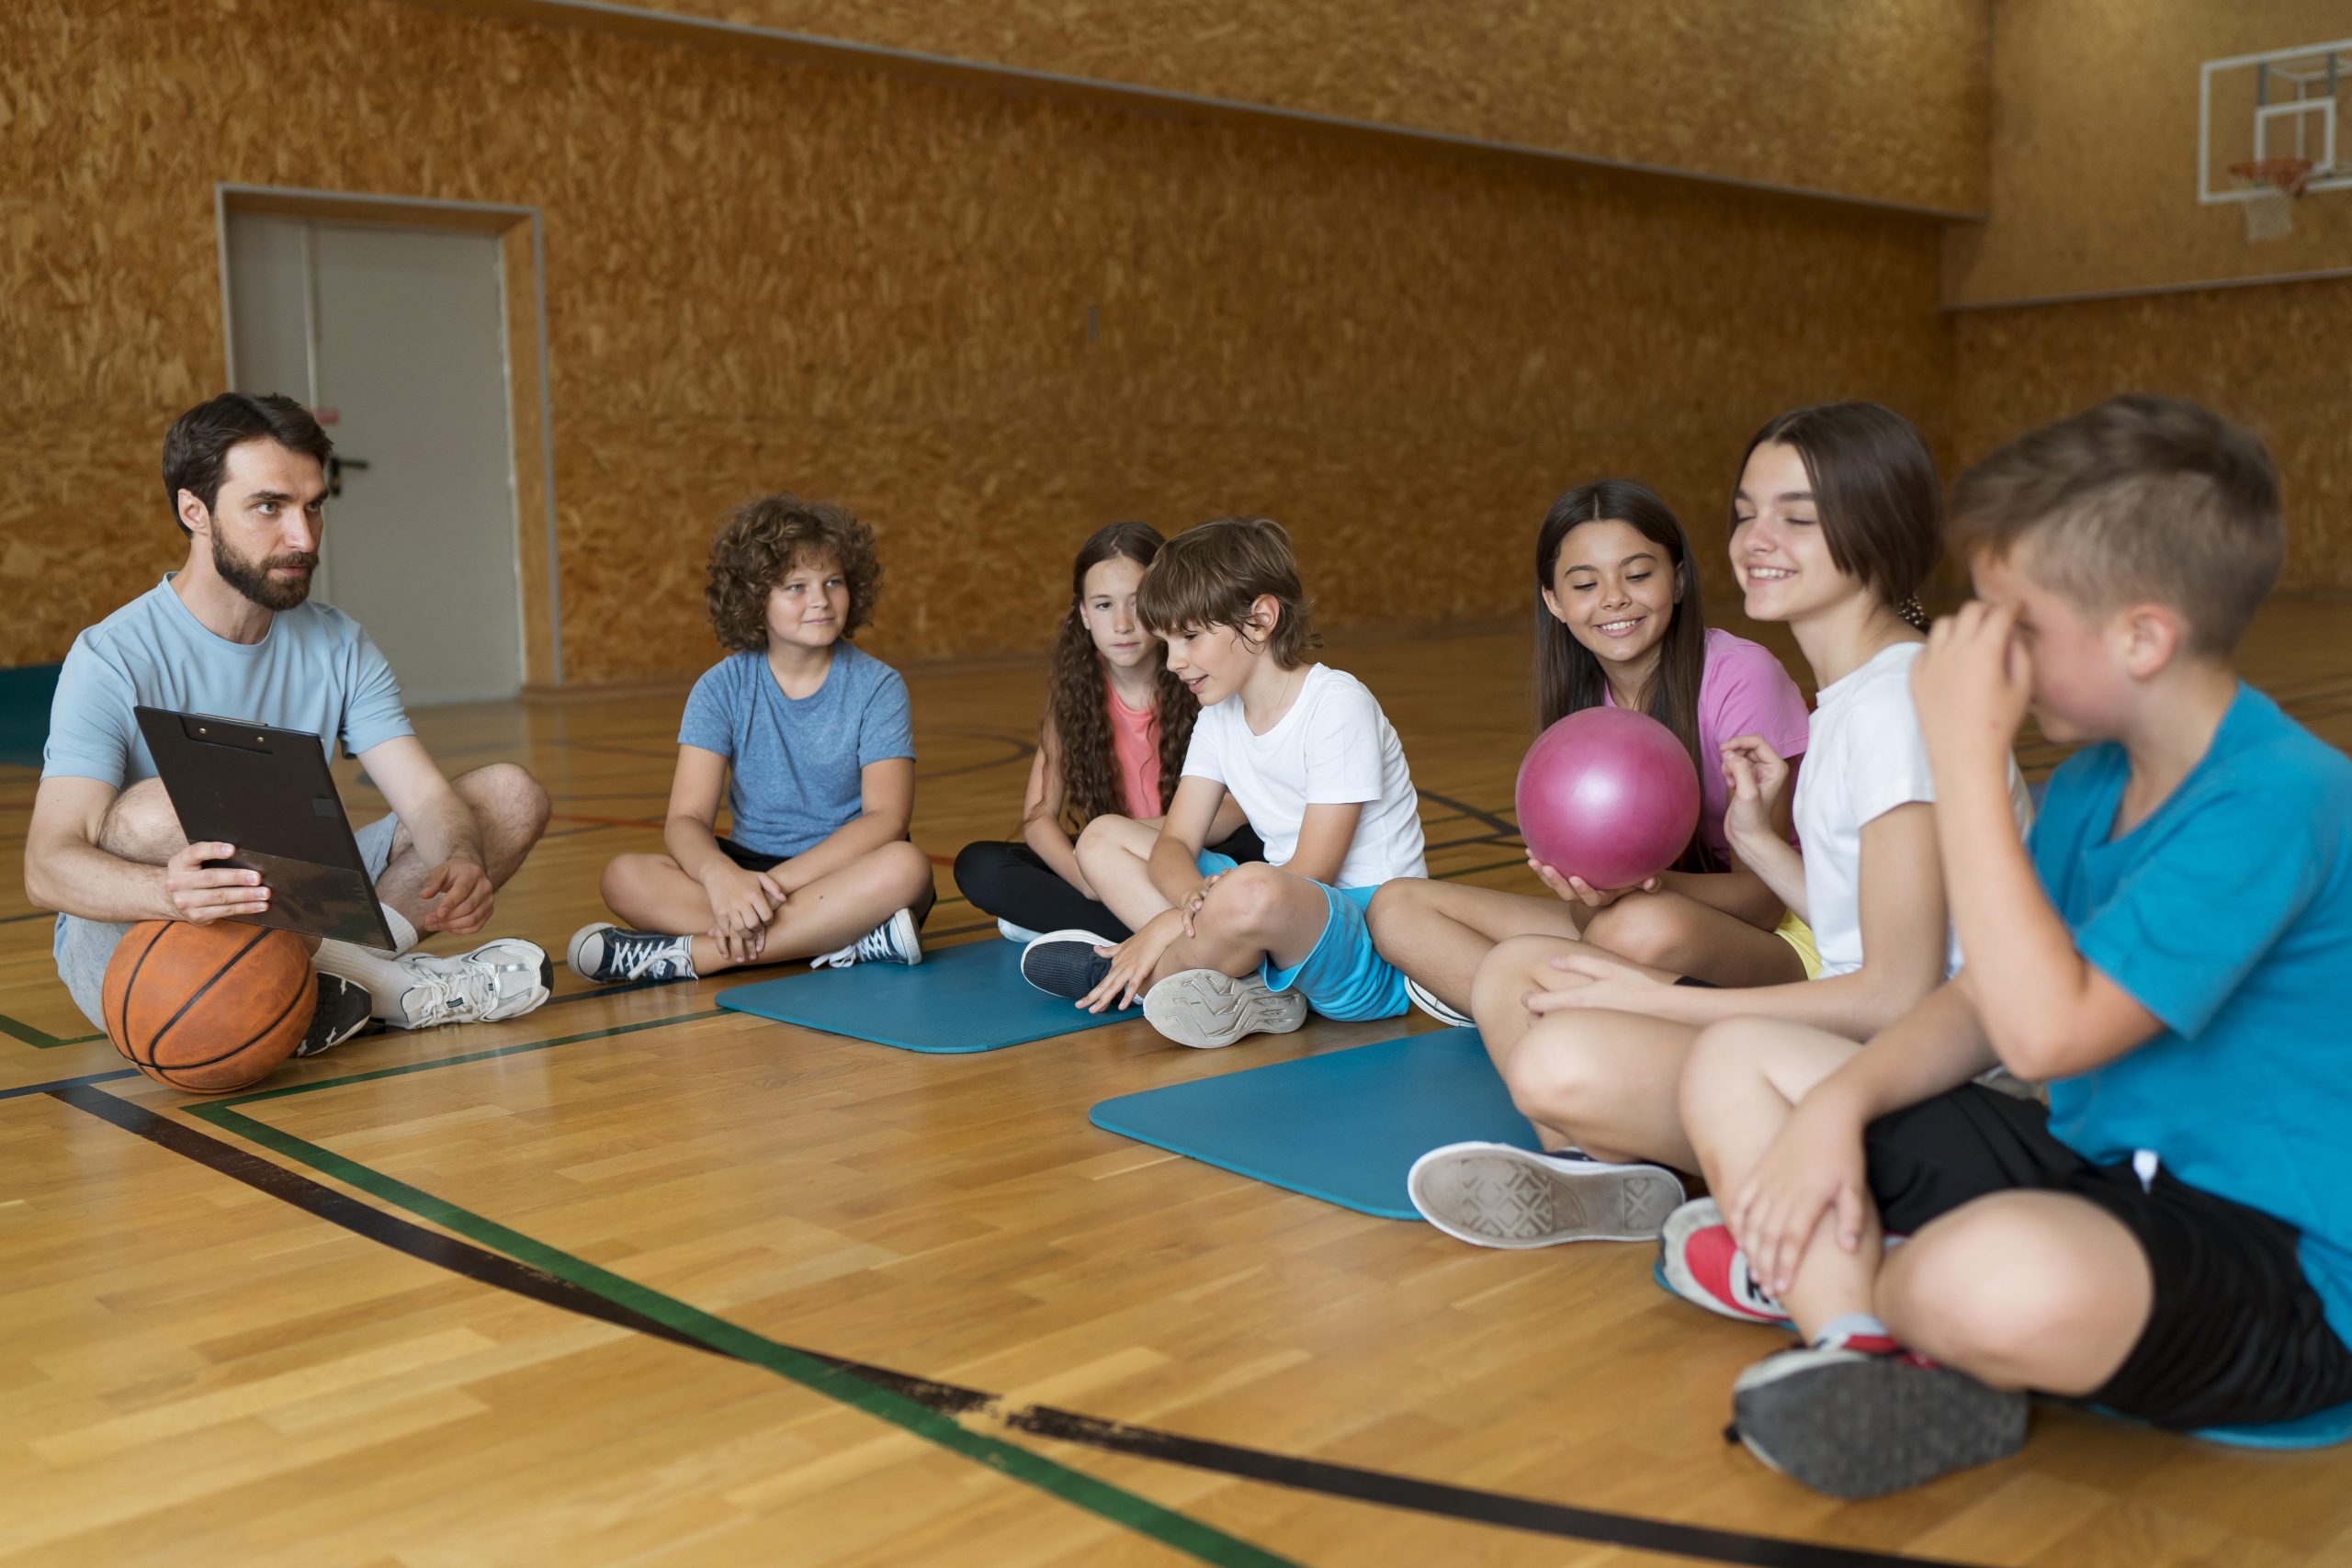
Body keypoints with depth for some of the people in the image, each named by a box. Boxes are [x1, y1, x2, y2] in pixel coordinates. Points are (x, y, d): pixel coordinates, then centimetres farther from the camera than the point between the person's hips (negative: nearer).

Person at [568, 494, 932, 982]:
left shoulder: (877, 686, -5)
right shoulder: (722, 688, -1)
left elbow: (885, 817, -16)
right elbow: (686, 820, -10)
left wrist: (778, 881, -28)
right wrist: (720, 875, -34)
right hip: (748, 865, 2)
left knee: (906, 867, -35)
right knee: (625, 877, -23)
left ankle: (685, 954, -32)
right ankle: (850, 937, -31)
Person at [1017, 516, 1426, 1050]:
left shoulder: (1338, 705, -16)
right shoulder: (1220, 715, 8)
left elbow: (1312, 874, -20)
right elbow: (1175, 843, 1)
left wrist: (1172, 923, -22)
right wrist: (1195, 901, -24)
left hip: (1373, 952, -8)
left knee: (1252, 892, -41)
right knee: (1102, 837, 5)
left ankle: (1128, 978, -10)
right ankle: (1244, 987, -15)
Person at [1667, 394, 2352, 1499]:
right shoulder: (2090, 783, 6)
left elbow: (2047, 1029, -30)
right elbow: (1983, 1007, 9)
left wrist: (1966, 760, -27)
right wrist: (1841, 1102, -11)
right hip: (2097, 1166, 9)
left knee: (2006, 1279, -44)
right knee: (1734, 1063, 6)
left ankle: (1819, 1282, -9)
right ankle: (1874, 1354, -17)